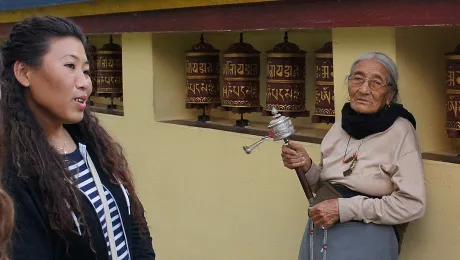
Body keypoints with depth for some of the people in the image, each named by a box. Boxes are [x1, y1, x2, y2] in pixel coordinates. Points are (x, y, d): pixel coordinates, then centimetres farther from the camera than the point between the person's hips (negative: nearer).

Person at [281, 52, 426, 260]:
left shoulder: (400, 131, -12)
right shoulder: (340, 125, 4)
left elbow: (413, 204, -17)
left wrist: (344, 208, -19)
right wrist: (307, 167, -8)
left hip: (365, 237, -5)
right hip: (318, 231, 6)